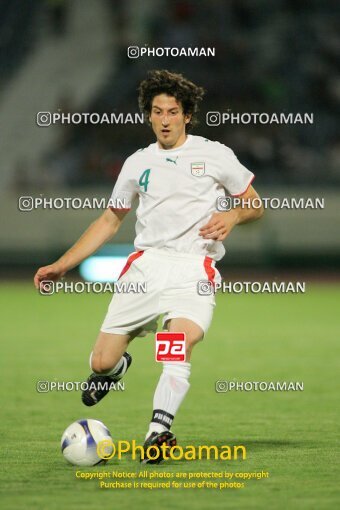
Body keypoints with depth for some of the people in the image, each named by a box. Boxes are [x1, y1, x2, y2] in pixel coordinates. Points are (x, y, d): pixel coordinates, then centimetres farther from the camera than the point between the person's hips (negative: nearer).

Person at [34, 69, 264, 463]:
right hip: (146, 265, 3)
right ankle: (117, 367, 33)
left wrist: (232, 216, -10)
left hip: (195, 270, -3)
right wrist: (63, 265, 16)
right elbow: (110, 221, 23)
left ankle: (158, 431, -35)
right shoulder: (138, 164, 16)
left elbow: (255, 205, 14)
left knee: (178, 347, -31)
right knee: (102, 362, -3)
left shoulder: (215, 155, 8)